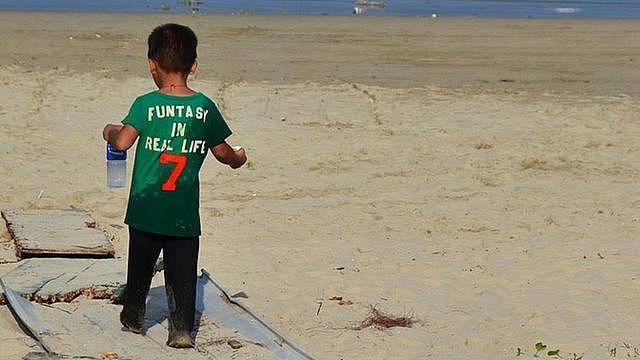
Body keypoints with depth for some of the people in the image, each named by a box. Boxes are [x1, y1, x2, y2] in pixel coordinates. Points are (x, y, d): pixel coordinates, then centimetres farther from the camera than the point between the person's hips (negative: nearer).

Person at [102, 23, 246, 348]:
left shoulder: (146, 104, -10)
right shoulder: (205, 108, -2)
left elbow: (123, 142, -19)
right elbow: (222, 152, 7)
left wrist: (110, 132, 4)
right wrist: (237, 158, 30)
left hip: (146, 208, 0)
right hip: (185, 212, 0)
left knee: (140, 265, 18)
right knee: (182, 273, 6)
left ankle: (133, 316, 35)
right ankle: (182, 330, 2)